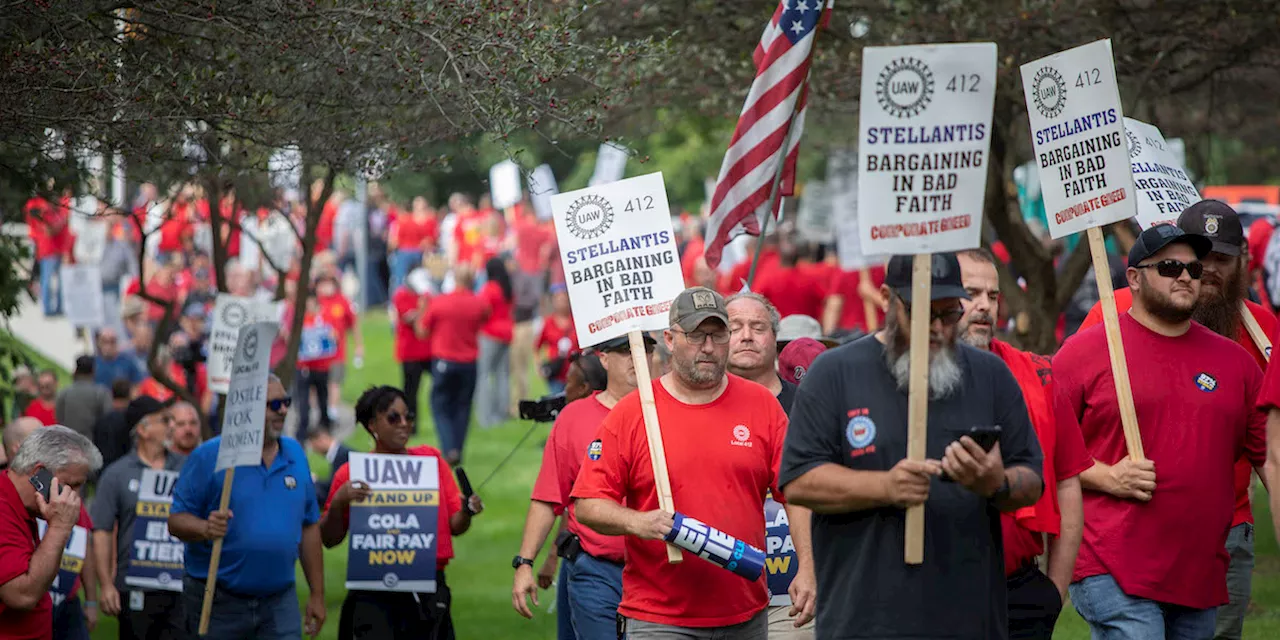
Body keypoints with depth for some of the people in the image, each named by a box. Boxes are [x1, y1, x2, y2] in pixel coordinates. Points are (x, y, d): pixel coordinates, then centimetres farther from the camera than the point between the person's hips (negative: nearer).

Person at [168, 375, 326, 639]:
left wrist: (317, 594, 10)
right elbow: (176, 520, -7)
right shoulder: (208, 456, -6)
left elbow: (309, 527, 12)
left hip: (280, 601, 3)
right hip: (218, 604, -3)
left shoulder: (295, 454, 9)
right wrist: (205, 528, -29)